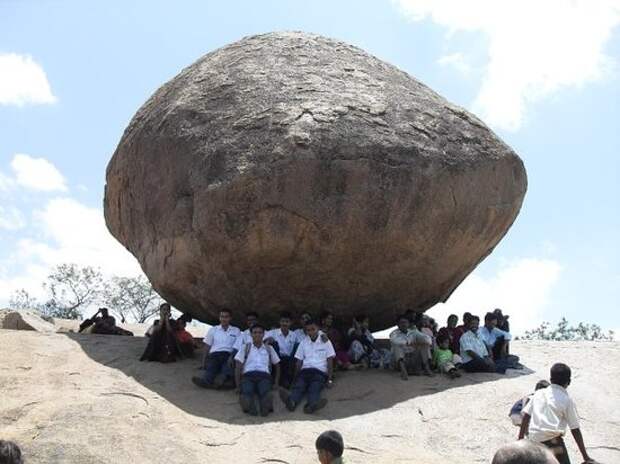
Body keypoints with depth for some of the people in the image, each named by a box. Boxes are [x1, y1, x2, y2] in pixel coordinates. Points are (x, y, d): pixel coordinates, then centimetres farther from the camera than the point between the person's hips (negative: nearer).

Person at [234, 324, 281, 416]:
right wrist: (238, 386, 0)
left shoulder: (269, 348, 26)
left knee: (265, 391, -37)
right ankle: (249, 406, -64)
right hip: (248, 375, -1)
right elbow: (238, 367, 13)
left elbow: (277, 365, 28)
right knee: (246, 391, -39)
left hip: (264, 376, 1)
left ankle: (266, 405, -64)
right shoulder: (245, 348, 21)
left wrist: (276, 383, 12)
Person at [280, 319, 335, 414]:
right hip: (305, 371, 2)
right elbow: (299, 361, 13)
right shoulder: (303, 343, 20)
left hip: (320, 372, -2)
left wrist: (330, 379, -2)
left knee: (314, 388, -33)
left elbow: (330, 361, 8)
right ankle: (291, 401, -61)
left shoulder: (325, 342, 13)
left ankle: (311, 405, -64)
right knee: (298, 385, -30)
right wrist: (296, 377, -3)